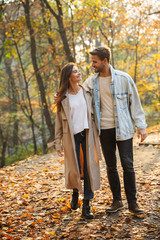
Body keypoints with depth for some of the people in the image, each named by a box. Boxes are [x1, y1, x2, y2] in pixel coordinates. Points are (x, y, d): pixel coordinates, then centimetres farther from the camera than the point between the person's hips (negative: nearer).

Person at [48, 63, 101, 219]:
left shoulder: (86, 92, 7)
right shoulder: (63, 97, 1)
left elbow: (93, 113, 11)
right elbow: (59, 120, 3)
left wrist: (95, 135, 6)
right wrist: (57, 142, 0)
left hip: (87, 134, 2)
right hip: (71, 136, -1)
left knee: (89, 168, -2)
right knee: (74, 169, 3)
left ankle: (86, 206, 4)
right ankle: (75, 193, 34)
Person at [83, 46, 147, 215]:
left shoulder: (123, 79, -5)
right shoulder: (91, 81, 5)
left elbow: (135, 103, -1)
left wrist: (141, 126, -4)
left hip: (123, 129, -3)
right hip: (104, 130, 3)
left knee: (128, 165, -3)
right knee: (111, 166, 9)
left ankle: (132, 202, 8)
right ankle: (117, 201, 21)